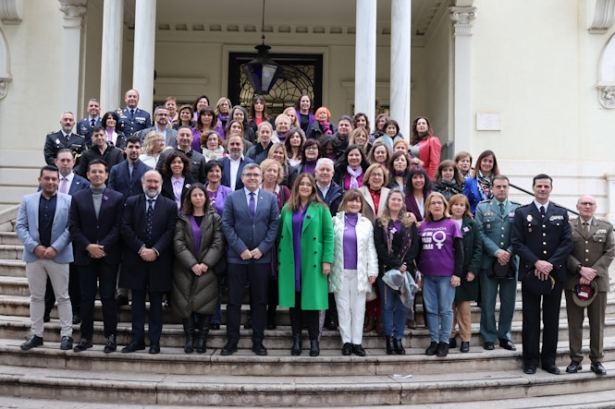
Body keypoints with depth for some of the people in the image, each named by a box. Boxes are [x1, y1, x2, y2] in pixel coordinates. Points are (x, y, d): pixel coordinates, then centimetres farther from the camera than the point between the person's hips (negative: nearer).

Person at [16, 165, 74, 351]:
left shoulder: (68, 201, 0)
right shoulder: (27, 200, 7)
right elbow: (20, 226, 2)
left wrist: (55, 248, -14)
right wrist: (35, 247, -10)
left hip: (59, 256, -2)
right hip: (34, 255, 2)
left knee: (63, 297, 3)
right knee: (36, 296, 9)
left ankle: (67, 335, 8)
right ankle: (36, 335, 17)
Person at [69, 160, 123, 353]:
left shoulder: (117, 198, 2)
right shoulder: (78, 197, 7)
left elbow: (118, 227, -4)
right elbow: (73, 227, 2)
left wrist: (103, 246, -14)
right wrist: (88, 246, -11)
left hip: (108, 255, -2)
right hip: (85, 255, 2)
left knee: (108, 297, 0)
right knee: (86, 297, 6)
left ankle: (111, 337, 7)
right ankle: (86, 337, 14)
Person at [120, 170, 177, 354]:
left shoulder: (170, 205, 4)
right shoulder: (131, 202, 6)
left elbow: (170, 232, -3)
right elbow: (125, 228, -2)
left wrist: (155, 250, -14)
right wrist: (141, 249, -12)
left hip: (159, 260, -1)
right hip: (136, 259, 1)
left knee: (156, 302, 6)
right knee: (137, 301, 7)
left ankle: (155, 341, 11)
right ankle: (137, 339, 14)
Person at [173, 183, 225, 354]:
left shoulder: (214, 218, 4)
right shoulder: (182, 218, 6)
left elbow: (218, 243, -4)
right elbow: (178, 243, -4)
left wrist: (206, 264, -15)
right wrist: (192, 264, -15)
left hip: (207, 269, -1)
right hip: (185, 269, 1)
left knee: (204, 303, -4)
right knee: (186, 303, -1)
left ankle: (202, 339, 4)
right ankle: (189, 338, 7)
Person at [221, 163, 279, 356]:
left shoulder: (271, 198, 7)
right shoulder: (231, 197, 4)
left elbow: (274, 225, 2)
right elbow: (227, 225, -1)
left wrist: (261, 248, -8)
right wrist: (241, 249, -10)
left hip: (262, 257, 1)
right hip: (237, 257, -1)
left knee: (260, 301, 6)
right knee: (234, 300, 2)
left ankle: (258, 341, 14)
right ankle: (232, 341, 11)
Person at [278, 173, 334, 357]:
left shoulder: (321, 208, 1)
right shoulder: (287, 209, 10)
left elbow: (329, 235, -3)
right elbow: (281, 234, 11)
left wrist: (327, 260, -10)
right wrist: (279, 259, 5)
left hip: (312, 263, -3)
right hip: (291, 263, 3)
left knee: (312, 300, 1)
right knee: (294, 301, 5)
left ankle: (314, 340, 10)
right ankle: (296, 339, 14)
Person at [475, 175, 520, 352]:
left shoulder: (517, 209, 6)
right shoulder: (482, 208, 4)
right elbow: (480, 233, -4)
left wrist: (509, 253, -13)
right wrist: (497, 252, -15)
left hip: (511, 262, 1)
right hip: (489, 262, -1)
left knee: (509, 302, 7)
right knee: (488, 302, 3)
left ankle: (505, 336, 20)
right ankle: (489, 337, 14)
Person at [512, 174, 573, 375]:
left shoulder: (561, 213, 8)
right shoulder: (521, 212, 3)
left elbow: (568, 242, 0)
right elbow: (517, 243, -4)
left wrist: (550, 264, -13)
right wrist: (536, 263, -16)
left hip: (555, 273, 2)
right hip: (530, 273, -2)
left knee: (552, 319, 7)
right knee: (531, 319, 3)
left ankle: (549, 360, 17)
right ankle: (531, 360, 12)